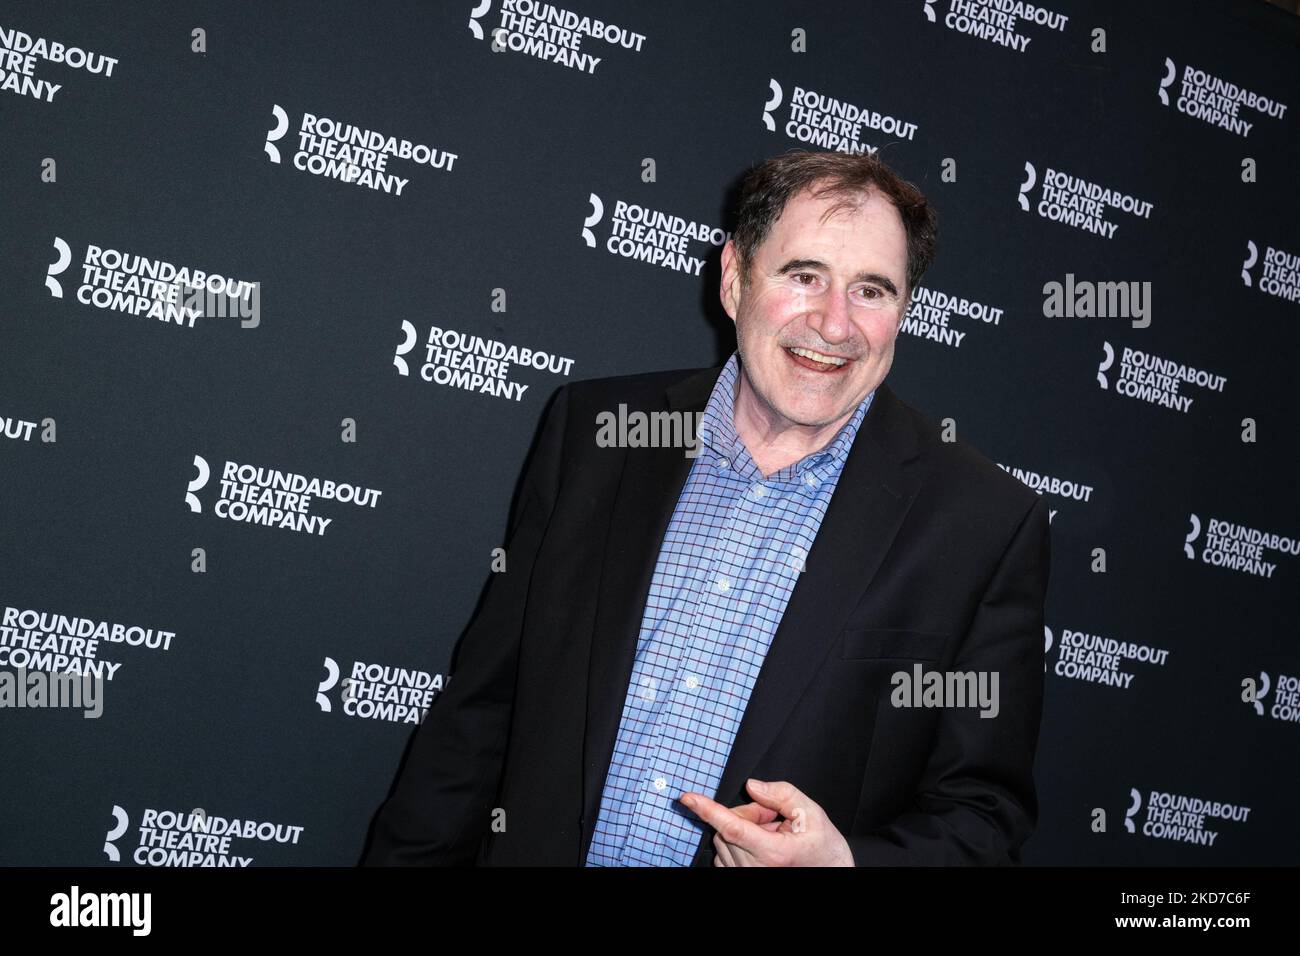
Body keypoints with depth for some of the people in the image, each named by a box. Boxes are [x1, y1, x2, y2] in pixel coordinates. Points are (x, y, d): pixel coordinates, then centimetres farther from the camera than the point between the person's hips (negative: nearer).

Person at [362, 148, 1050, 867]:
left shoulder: (987, 527, -6)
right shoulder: (589, 428, 2)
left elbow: (985, 814, -2)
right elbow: (481, 706, 7)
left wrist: (843, 859, -19)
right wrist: (408, 855, 1)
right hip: (548, 848, 1)